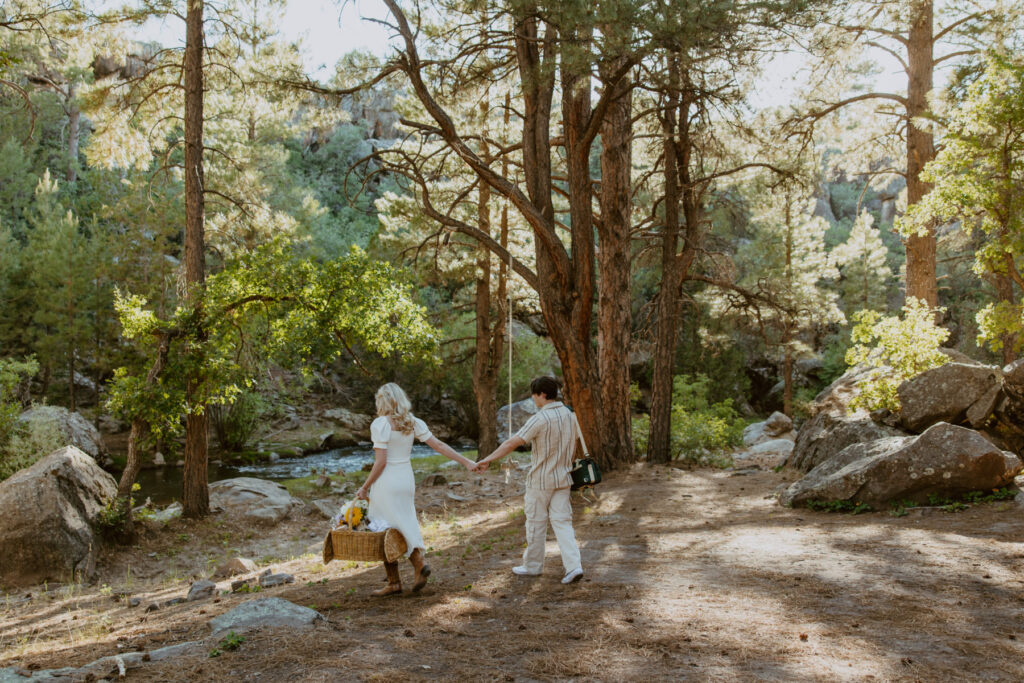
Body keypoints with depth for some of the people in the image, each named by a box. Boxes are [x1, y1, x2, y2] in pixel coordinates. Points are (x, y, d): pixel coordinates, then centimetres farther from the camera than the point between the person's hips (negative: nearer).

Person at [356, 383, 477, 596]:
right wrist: (465, 462, 5)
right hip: (407, 480, 6)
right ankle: (419, 563, 1)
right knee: (404, 527, 18)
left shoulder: (380, 424, -13)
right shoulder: (413, 423, 3)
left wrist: (365, 487, -8)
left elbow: (380, 462, -16)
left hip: (387, 483, -6)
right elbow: (439, 445, 1)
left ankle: (394, 582, 7)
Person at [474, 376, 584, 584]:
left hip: (540, 480, -6)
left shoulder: (540, 419, -19)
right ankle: (574, 565, -6)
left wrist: (488, 460, -20)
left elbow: (512, 443, -23)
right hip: (563, 478, 6)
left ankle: (532, 565, 21)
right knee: (562, 521, 6)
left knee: (536, 522, 8)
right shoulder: (570, 415, 3)